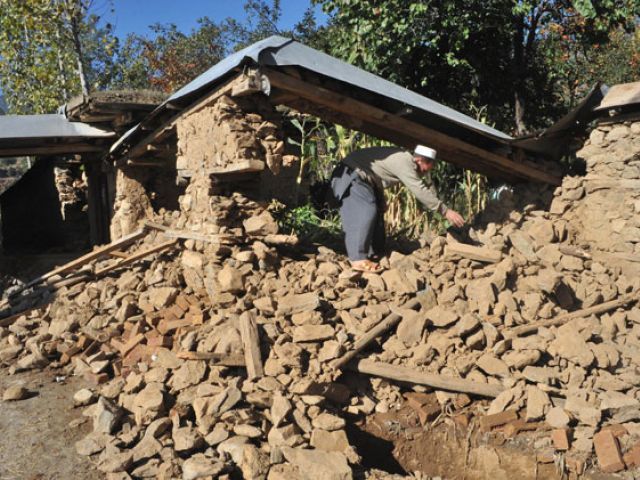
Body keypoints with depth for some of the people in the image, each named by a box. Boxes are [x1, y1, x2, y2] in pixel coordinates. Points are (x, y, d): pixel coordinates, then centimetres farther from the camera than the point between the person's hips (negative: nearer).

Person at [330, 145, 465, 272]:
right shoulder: (404, 161, -22)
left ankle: (374, 254, 18)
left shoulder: (407, 161, 9)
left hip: (363, 179, 11)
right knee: (366, 212, -21)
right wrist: (445, 211, -24)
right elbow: (419, 191, -27)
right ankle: (358, 259, -20)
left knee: (377, 212, 13)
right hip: (351, 176, -11)